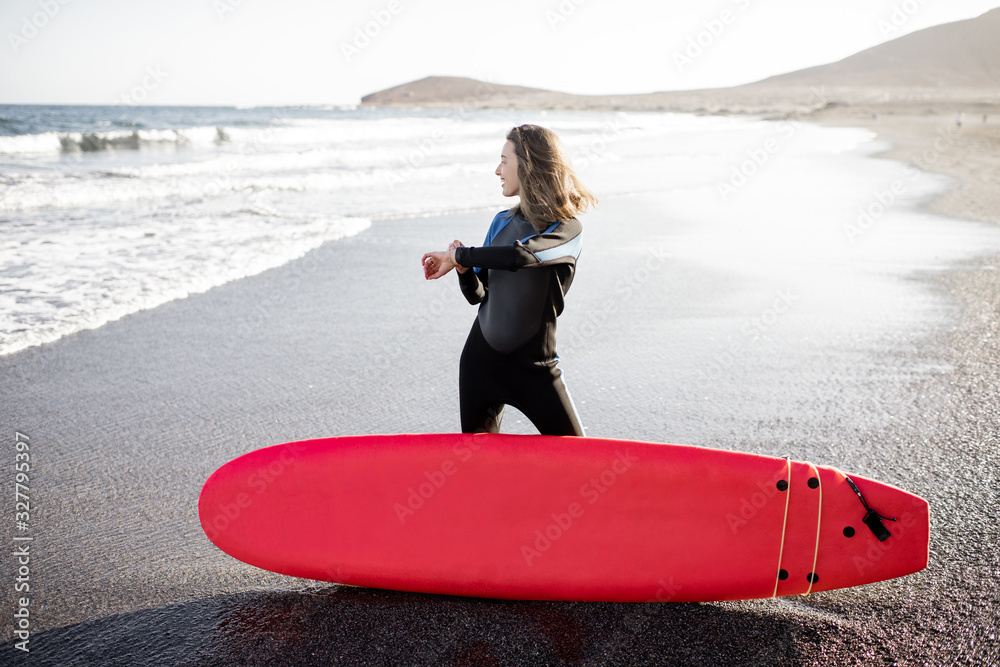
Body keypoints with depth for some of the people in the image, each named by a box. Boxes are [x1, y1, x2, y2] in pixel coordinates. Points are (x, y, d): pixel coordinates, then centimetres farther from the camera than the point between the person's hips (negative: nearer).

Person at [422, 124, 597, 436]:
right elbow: (478, 295, 9)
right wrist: (463, 269, -11)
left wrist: (459, 255, -18)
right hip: (481, 358, 5)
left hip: (534, 365, -4)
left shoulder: (567, 229, -11)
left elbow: (519, 256, -31)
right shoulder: (503, 221, 7)